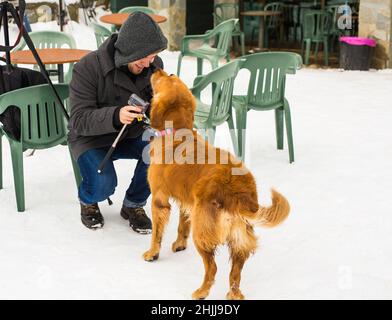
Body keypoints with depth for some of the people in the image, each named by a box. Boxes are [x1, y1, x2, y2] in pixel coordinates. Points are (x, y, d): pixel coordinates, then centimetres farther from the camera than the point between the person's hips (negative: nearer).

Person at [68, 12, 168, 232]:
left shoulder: (154, 66, -9)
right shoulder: (88, 67, -23)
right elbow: (79, 119, -26)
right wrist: (115, 116, -45)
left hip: (133, 135, 4)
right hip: (92, 138, -4)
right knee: (103, 184, -31)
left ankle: (133, 205, -1)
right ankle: (88, 201, 10)